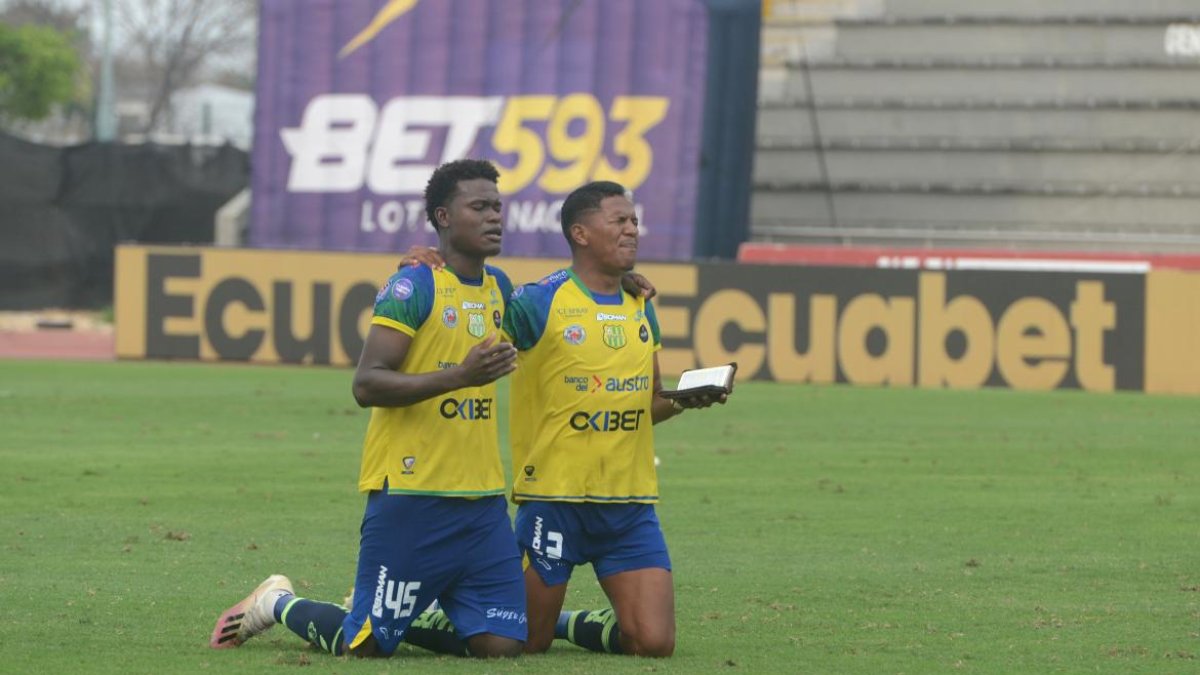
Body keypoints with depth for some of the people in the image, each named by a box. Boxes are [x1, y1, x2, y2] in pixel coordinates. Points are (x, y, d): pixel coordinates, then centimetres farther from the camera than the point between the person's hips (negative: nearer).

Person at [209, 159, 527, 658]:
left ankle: (392, 614, 24)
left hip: (482, 501, 7)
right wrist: (459, 376, -28)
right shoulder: (413, 287, -11)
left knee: (501, 645, -1)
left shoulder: (498, 287, 12)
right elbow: (367, 384, -19)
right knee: (364, 646, -2)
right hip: (412, 498, -7)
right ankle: (277, 605, 28)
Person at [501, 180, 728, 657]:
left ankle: (567, 624, 22)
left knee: (655, 642, -6)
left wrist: (684, 399, -1)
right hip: (554, 497, -5)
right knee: (527, 643, 2)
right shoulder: (539, 303, -7)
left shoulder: (641, 308, 12)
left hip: (630, 504, 5)